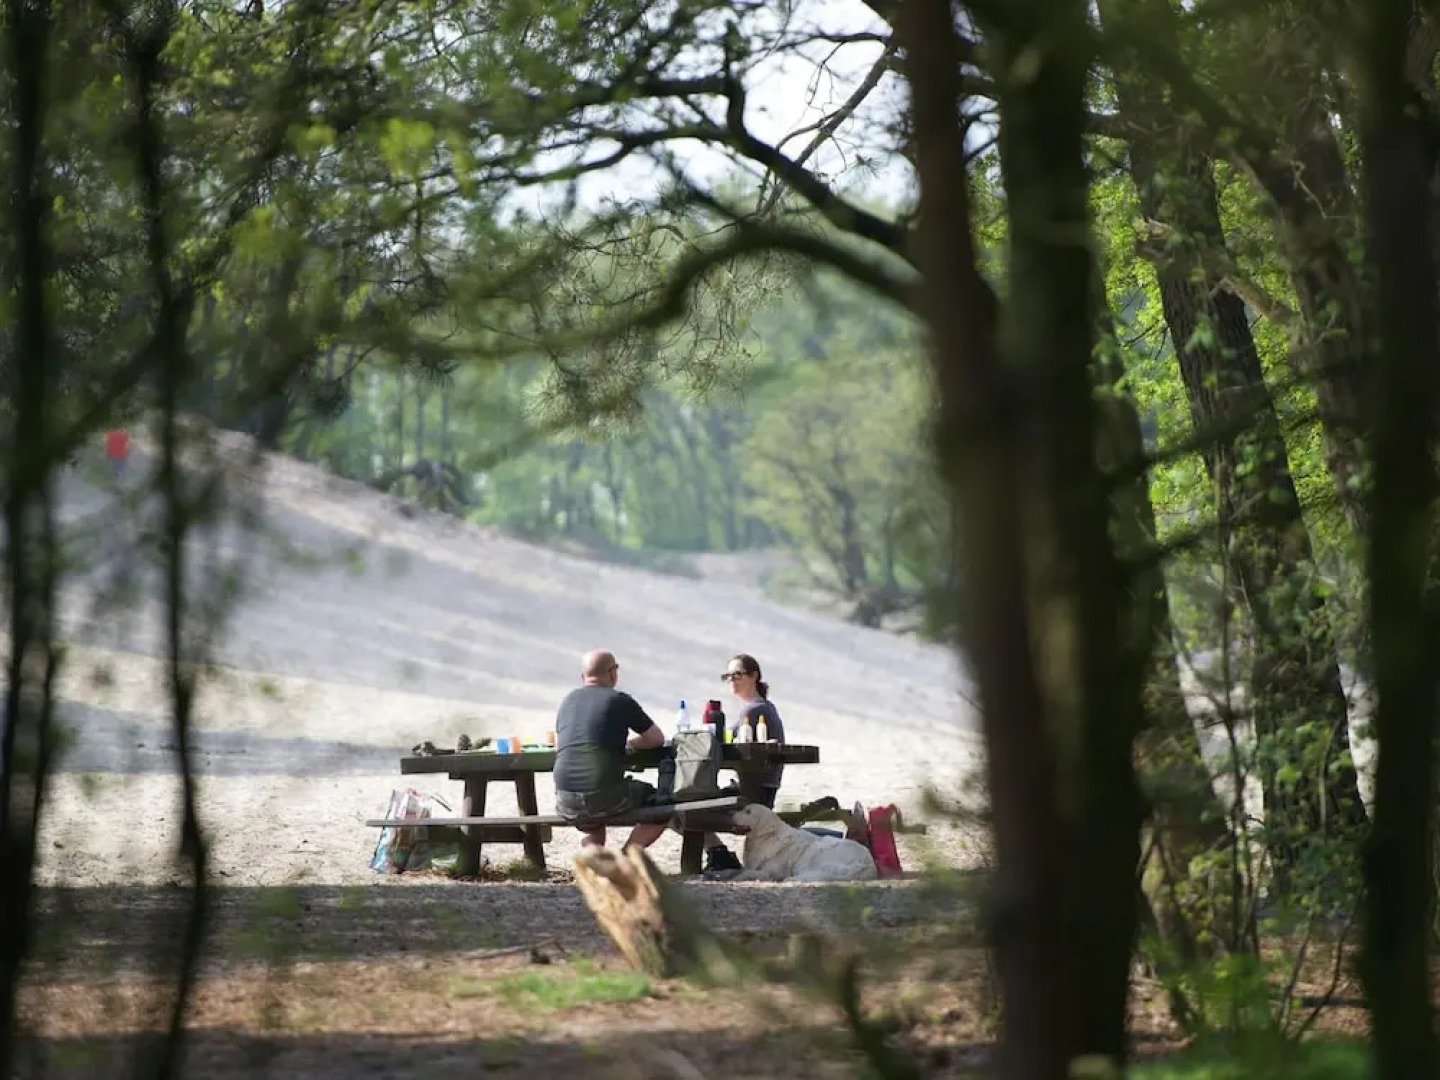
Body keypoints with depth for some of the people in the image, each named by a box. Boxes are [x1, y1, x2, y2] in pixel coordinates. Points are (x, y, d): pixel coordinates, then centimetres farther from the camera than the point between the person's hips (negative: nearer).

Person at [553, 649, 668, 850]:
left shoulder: (568, 701, 15)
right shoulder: (620, 701, 1)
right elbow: (657, 738, 10)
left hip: (566, 803, 5)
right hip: (606, 797, -5)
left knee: (594, 833, 36)